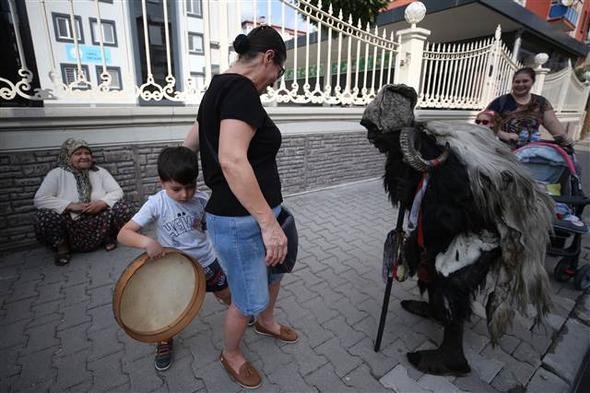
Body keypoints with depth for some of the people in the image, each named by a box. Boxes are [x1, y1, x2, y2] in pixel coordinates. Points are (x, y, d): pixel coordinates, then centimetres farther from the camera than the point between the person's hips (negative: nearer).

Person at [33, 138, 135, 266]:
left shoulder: (100, 172, 6)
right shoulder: (57, 174, 0)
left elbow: (117, 192, -2)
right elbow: (39, 199, -10)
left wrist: (102, 203, -22)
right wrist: (71, 206, -21)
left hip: (99, 226, 1)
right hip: (70, 229, -1)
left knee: (127, 207, -22)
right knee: (42, 217, -29)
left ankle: (108, 237, 5)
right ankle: (62, 246, 0)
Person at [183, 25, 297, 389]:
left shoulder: (221, 87, 12)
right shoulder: (241, 90, -19)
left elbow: (189, 143, 22)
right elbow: (232, 161, -33)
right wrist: (269, 223, -30)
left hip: (256, 214, 10)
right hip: (241, 222, -10)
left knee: (275, 271, 28)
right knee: (248, 300, 12)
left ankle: (267, 321, 54)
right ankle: (231, 355, 40)